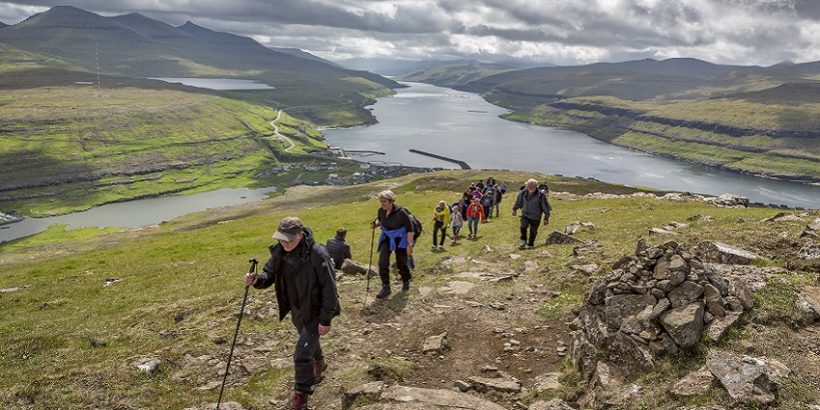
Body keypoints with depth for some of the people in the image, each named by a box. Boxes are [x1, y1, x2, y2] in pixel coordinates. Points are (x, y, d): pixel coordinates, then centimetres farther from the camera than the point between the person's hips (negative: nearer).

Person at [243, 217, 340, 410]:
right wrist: (257, 280, -26)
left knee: (302, 355, -7)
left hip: (314, 312, -7)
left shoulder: (317, 254, -29)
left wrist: (326, 319, -21)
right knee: (309, 341, 30)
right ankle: (319, 363, 61)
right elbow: (270, 274, -1)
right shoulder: (280, 251, -9)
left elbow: (329, 288, -24)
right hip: (296, 310, 7)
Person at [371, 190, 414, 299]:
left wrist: (410, 244, -24)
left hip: (400, 240, -4)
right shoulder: (381, 211, -10)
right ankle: (386, 287, -3)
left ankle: (406, 281, 38)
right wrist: (376, 223, -10)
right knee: (382, 262, -12)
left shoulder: (400, 212, -27)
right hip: (387, 238, 4)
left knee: (401, 263, 6)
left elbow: (410, 229, -21)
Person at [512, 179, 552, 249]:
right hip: (525, 214, 2)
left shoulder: (541, 195, -17)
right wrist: (514, 209, 26)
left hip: (535, 217, -2)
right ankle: (523, 240, 9)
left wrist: (546, 218, -5)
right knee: (523, 226, -17)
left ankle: (530, 244, 27)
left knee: (533, 231, 4)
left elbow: (545, 207, -8)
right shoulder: (523, 193, -6)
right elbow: (518, 201, 14)